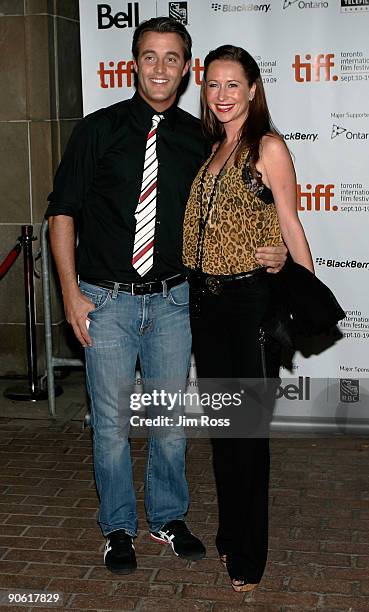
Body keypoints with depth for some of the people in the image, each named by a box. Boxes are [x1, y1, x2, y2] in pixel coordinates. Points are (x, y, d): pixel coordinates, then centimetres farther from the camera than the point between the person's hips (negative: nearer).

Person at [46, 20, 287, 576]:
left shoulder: (198, 140, 3)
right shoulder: (99, 130, -3)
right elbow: (63, 211, -1)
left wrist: (269, 252, -8)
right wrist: (71, 292, -7)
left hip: (172, 299, 2)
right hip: (106, 300, -2)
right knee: (110, 420, 8)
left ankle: (168, 518, 33)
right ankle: (118, 527, 27)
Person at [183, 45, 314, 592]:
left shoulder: (269, 147, -7)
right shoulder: (210, 148, 13)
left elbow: (290, 226, -7)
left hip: (251, 298, -7)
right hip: (205, 299, 7)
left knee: (249, 429, 3)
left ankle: (248, 554, 18)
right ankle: (229, 533, 33)